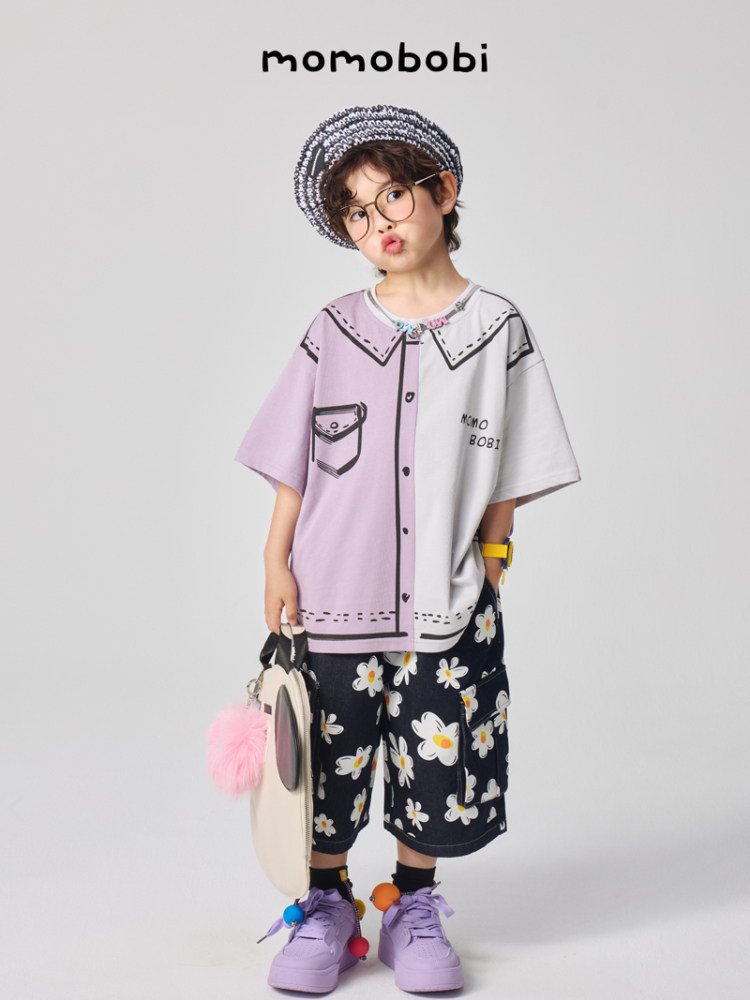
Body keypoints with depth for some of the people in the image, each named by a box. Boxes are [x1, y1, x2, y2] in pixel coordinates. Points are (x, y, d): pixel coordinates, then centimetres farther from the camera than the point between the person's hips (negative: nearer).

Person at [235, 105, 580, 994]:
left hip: (447, 602, -1)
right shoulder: (334, 331, 3)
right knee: (328, 756, 9)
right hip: (332, 589, 1)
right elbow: (292, 462, 5)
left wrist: (489, 558, -2)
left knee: (438, 765, 7)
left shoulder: (496, 329, 0)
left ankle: (412, 905, 30)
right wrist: (277, 563, 1)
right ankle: (326, 903, 30)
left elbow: (508, 468, 3)